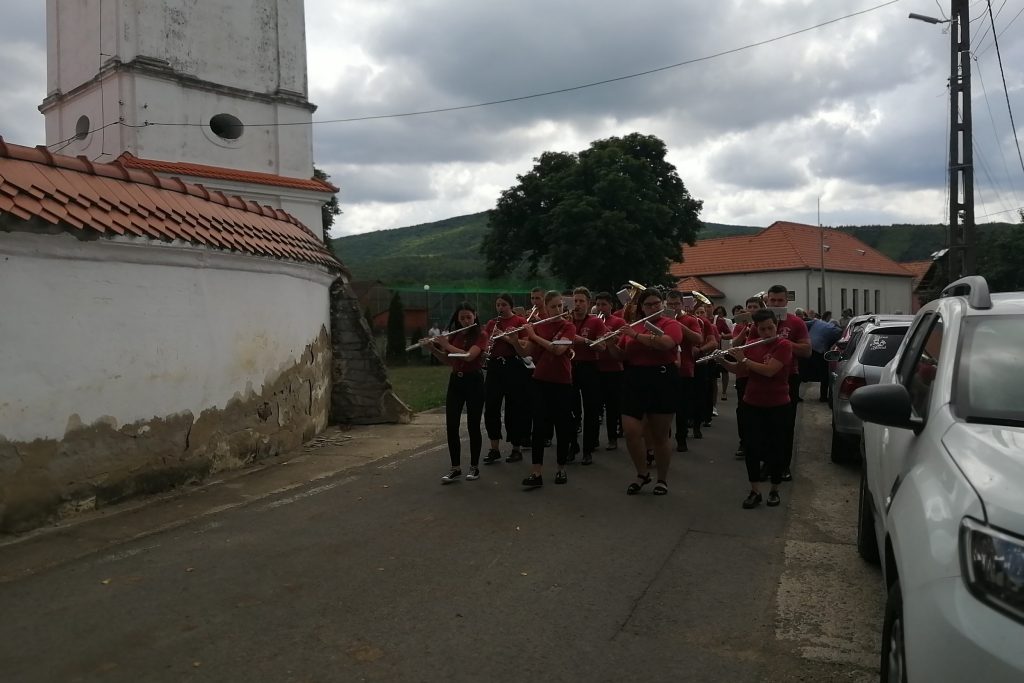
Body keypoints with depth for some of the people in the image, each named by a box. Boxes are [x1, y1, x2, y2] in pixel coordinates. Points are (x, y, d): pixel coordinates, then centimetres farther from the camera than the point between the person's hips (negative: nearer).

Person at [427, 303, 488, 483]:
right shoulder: (454, 335, 10)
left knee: (473, 426, 1)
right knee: (451, 426, 0)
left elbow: (468, 356, -22)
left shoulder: (481, 335, -8)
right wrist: (432, 348, -2)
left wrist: (445, 344, -18)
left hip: (474, 381, -5)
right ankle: (455, 468, 8)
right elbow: (448, 360, 13)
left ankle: (474, 467, 14)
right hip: (455, 381, 5)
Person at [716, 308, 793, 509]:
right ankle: (754, 491, 10)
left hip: (777, 406, -3)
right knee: (753, 447, 1)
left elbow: (769, 370, -24)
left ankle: (774, 490, 21)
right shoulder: (751, 346, 4)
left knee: (775, 448, 6)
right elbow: (741, 372, 11)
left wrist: (743, 359, -21)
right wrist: (722, 361, -5)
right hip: (753, 405, 4)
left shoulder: (784, 345, -12)